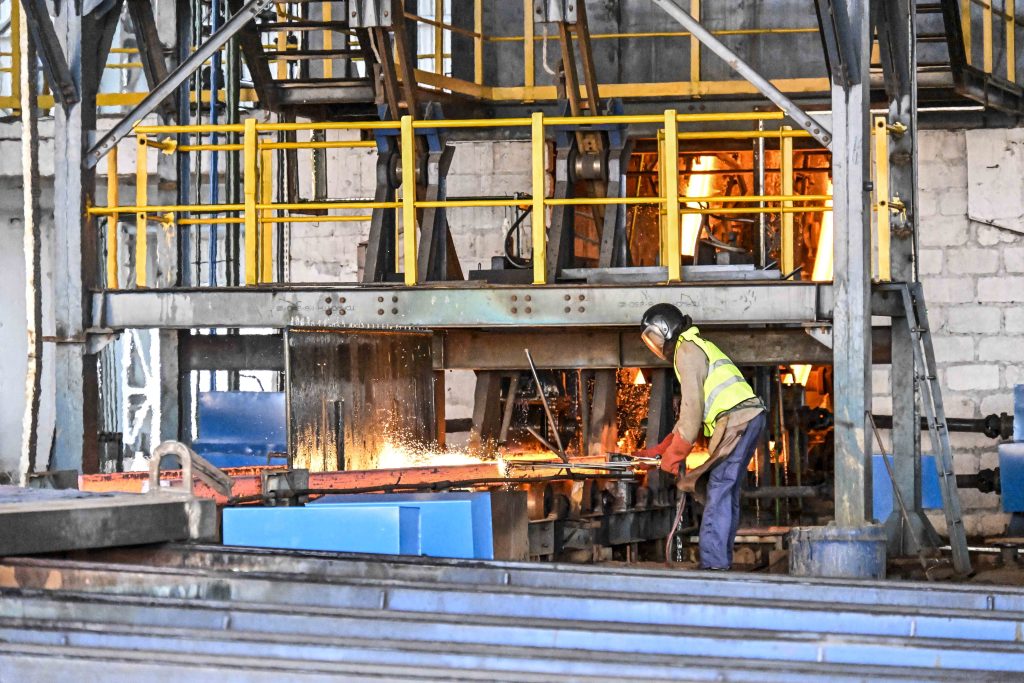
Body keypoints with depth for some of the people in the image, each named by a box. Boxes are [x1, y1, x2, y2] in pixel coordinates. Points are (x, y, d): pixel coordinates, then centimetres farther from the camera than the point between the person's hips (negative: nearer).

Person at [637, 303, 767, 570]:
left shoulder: (687, 351, -4)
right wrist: (659, 450, 28)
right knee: (727, 492, 10)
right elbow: (690, 410, 30)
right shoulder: (697, 347, 28)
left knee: (718, 490, -13)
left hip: (737, 419, -10)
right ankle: (721, 561, 11)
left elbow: (692, 408, -12)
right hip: (749, 418, 10)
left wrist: (673, 456, -6)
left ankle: (713, 562, -18)